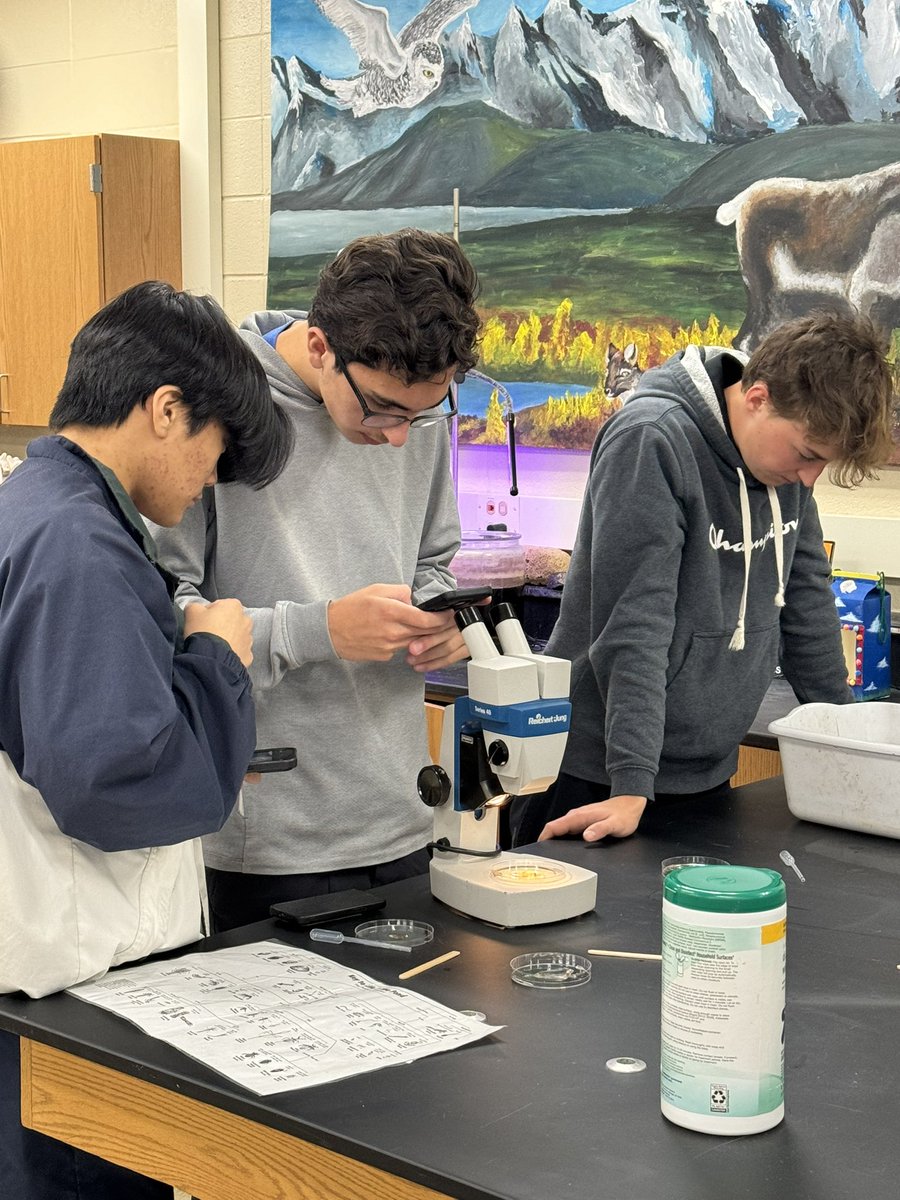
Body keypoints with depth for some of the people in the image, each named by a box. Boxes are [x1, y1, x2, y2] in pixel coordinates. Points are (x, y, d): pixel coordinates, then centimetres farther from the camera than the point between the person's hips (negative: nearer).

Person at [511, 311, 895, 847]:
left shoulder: (786, 441, 4)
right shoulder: (652, 441, -18)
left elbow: (807, 603, 14)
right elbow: (633, 627, -22)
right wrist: (632, 787, -25)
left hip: (710, 772, 7)